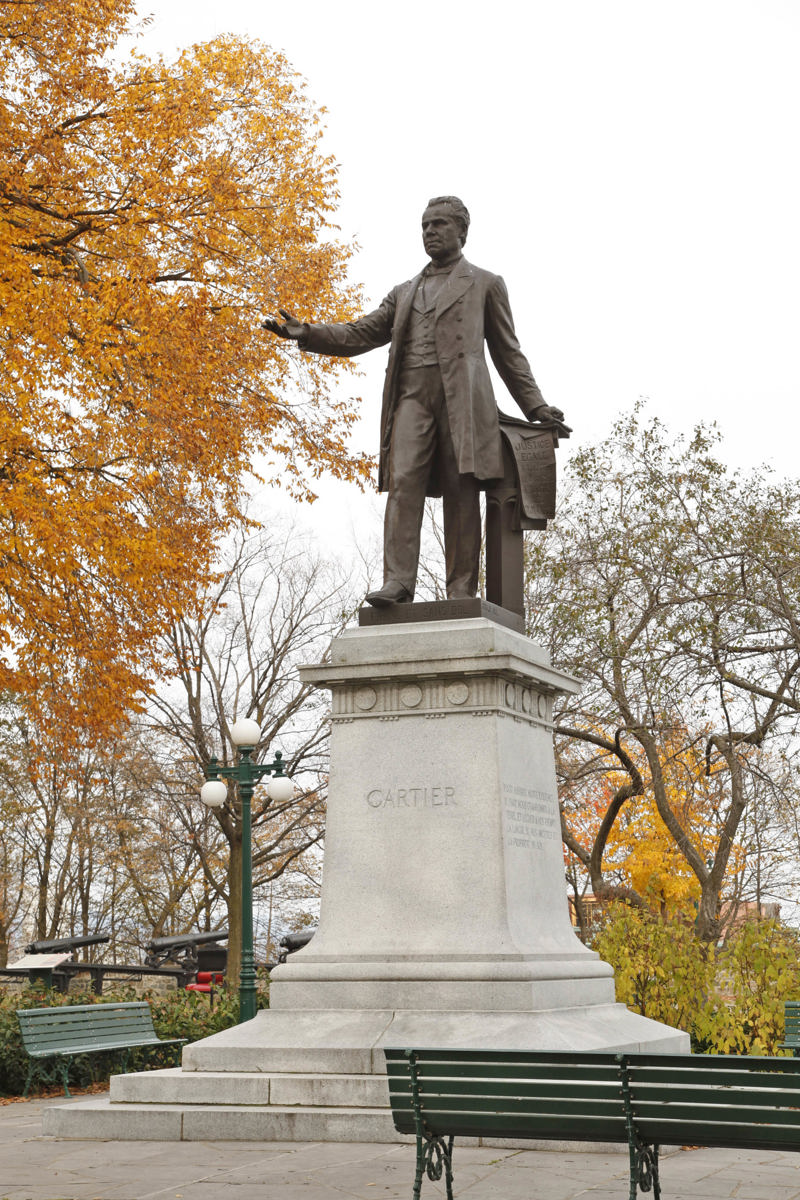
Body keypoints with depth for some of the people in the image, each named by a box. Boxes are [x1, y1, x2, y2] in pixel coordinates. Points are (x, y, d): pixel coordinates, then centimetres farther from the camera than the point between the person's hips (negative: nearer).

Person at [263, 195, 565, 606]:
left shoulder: (485, 284, 19)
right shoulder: (404, 292, 29)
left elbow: (507, 352, 16)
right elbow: (360, 334, 22)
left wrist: (535, 406, 7)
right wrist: (306, 334, 7)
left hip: (461, 394, -3)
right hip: (411, 393, 3)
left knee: (461, 490, -9)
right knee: (403, 483, -14)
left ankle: (461, 591, -10)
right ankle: (397, 583, -22)